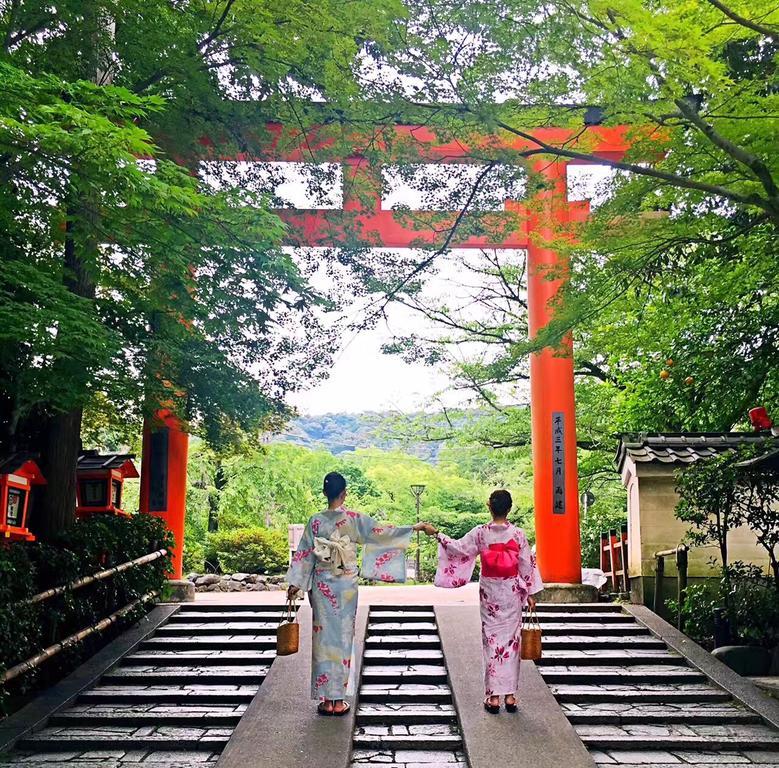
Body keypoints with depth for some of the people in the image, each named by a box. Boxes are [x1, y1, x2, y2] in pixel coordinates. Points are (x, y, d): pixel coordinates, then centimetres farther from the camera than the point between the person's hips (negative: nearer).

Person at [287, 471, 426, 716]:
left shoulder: (315, 521, -3)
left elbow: (304, 554, 0)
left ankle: (326, 699, 12)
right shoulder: (353, 519, -7)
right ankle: (338, 700, 12)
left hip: (321, 586, 1)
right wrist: (413, 528, 6)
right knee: (342, 638, 7)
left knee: (324, 638, 8)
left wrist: (296, 584, 7)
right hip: (346, 586, -1)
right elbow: (381, 532, -3)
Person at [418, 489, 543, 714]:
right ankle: (510, 694, 12)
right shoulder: (517, 533, -8)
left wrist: (435, 533, 5)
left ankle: (493, 695, 8)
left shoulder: (481, 533, -9)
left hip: (490, 592, 0)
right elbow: (527, 564, -3)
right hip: (512, 592, 0)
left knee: (491, 639, 7)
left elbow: (458, 548, -5)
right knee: (511, 639, 8)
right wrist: (530, 592, 6)